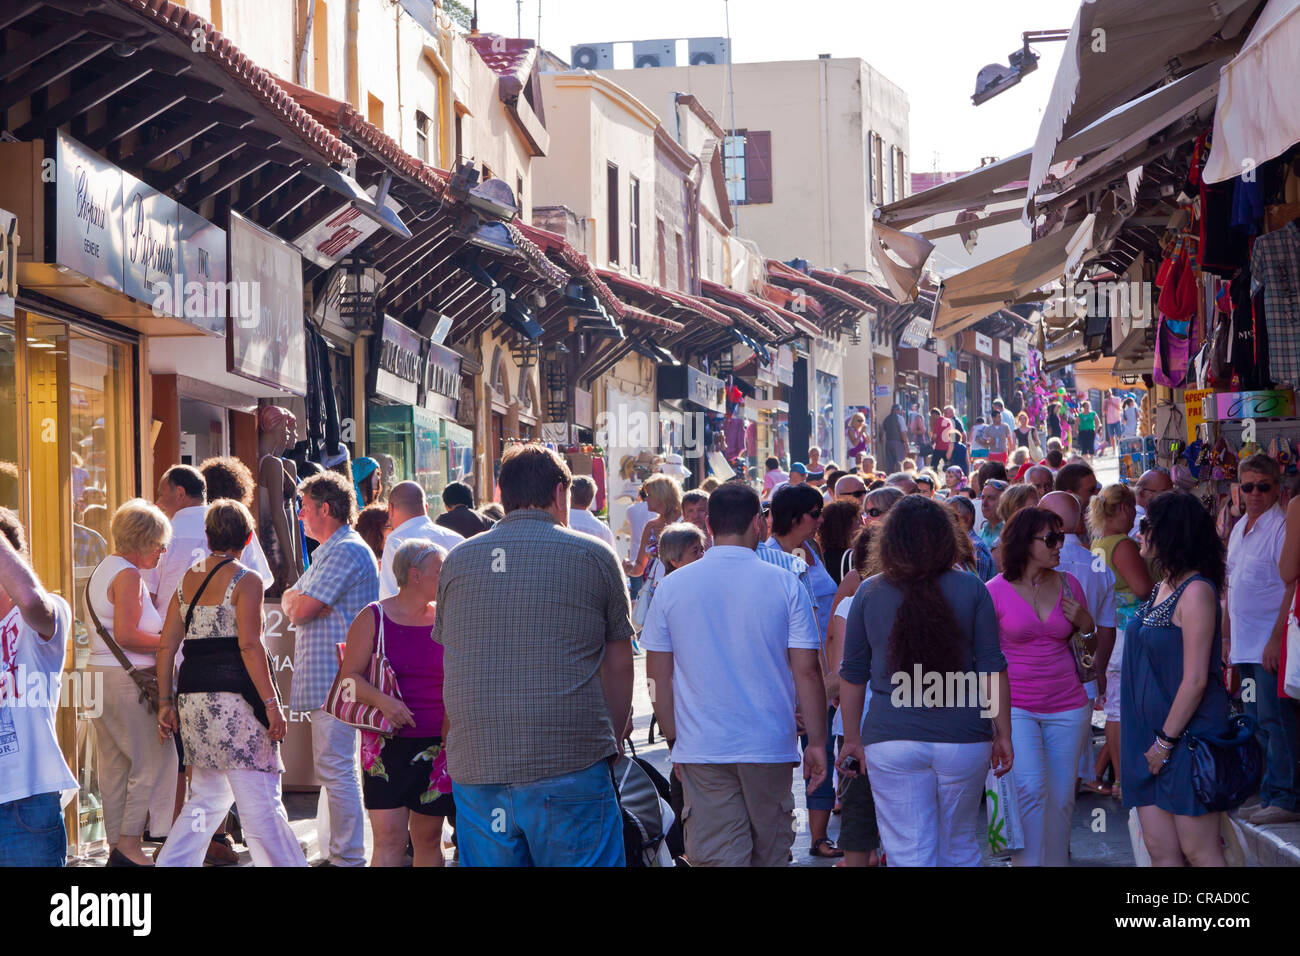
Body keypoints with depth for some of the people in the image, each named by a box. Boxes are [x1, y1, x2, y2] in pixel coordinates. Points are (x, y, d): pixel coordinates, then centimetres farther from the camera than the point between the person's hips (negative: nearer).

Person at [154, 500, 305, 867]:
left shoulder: (187, 580, 13)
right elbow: (250, 646, -15)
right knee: (261, 803, -4)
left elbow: (166, 646, 11)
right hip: (234, 697, -7)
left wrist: (166, 703, 14)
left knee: (206, 799, 17)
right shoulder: (245, 581, -7)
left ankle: (171, 864, 11)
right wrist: (272, 704, -13)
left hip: (192, 698, 7)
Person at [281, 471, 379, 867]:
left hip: (335, 680, -11)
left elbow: (301, 610, -17)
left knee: (336, 769, -10)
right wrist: (299, 600, 2)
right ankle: (336, 852, 21)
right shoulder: (329, 551, 22)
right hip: (326, 680, 11)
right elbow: (290, 603, 22)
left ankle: (347, 857, -9)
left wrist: (298, 601, 3)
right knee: (333, 768, 15)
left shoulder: (346, 551, -14)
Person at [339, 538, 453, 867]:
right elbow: (350, 676, -4)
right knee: (389, 838, -10)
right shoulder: (373, 618, -1)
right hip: (386, 744, -3)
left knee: (428, 838, 7)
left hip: (436, 748, 3)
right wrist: (381, 699, -21)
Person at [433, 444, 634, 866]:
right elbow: (618, 666, 4)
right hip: (570, 769, -3)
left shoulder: (456, 561, 9)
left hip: (476, 770, 3)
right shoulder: (594, 556, 0)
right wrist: (610, 744, 16)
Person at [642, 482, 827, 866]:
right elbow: (807, 670, -5)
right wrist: (816, 741, 3)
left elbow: (658, 676, 4)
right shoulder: (784, 585, -4)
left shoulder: (672, 586, 1)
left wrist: (674, 738, 14)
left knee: (714, 857, -1)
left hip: (701, 749, 0)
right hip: (769, 747, 0)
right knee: (769, 856, 13)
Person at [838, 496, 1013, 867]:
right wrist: (1003, 733, 6)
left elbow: (853, 673, 5)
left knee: (907, 853, 1)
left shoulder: (868, 593, 1)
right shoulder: (970, 589, -1)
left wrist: (852, 738, 13)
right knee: (960, 848, 17)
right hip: (963, 739, 1)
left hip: (891, 741, -1)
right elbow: (992, 668, -1)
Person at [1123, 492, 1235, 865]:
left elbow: (1195, 679, -18)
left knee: (1198, 851, -4)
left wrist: (1166, 741, -16)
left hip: (1185, 736, -9)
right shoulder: (1164, 586, 13)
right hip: (1152, 738, 9)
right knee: (1160, 850, 6)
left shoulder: (1196, 591, -15)